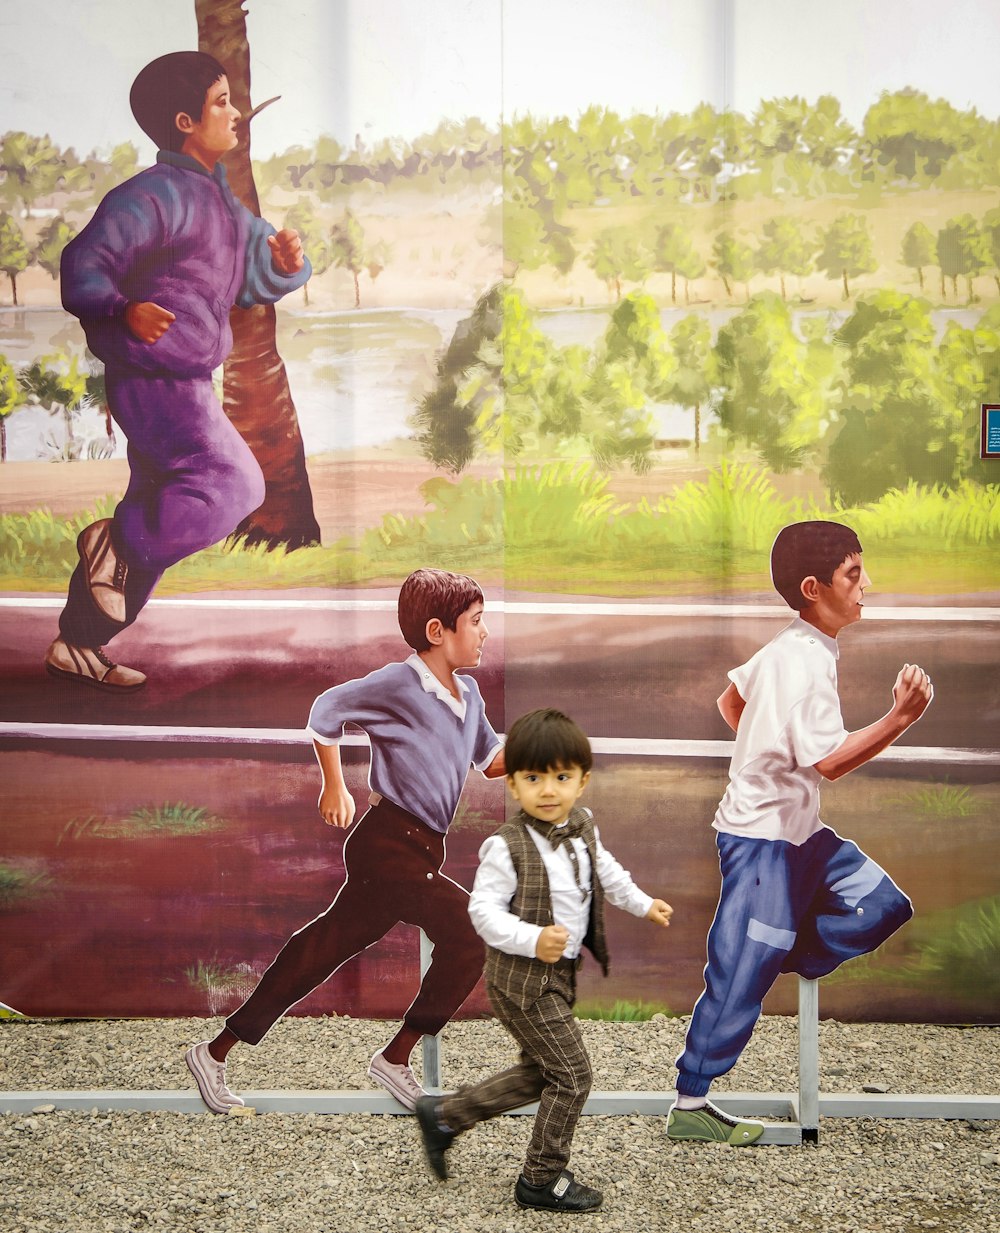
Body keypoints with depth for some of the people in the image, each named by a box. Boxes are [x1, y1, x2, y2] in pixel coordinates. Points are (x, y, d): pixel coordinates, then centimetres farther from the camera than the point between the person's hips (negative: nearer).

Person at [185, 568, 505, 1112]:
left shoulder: (468, 693, 12)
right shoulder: (398, 684, -13)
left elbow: (491, 760, 21)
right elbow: (326, 710, -3)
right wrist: (335, 787, 2)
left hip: (417, 851, 8)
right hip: (389, 844, -8)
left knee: (326, 946, 10)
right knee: (466, 936, -14)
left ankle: (216, 1051, 18)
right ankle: (396, 1058, 1)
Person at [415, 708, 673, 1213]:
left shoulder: (583, 829, 1)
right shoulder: (507, 846, -22)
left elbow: (605, 871, 22)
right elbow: (483, 909, -21)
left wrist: (643, 904, 26)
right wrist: (531, 940, -32)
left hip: (559, 973, 9)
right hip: (522, 977, -8)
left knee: (540, 1073, 19)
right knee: (571, 1073, -4)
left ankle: (444, 1115, 33)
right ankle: (542, 1180, 13)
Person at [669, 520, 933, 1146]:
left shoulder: (790, 647, 8)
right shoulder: (809, 664, -21)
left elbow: (731, 700, 21)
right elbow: (830, 761, -26)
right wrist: (900, 718, -30)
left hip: (798, 829, 9)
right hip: (762, 836, -9)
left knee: (883, 904, 5)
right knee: (743, 974, -4)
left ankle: (786, 960, 11)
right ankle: (690, 1105, 5)